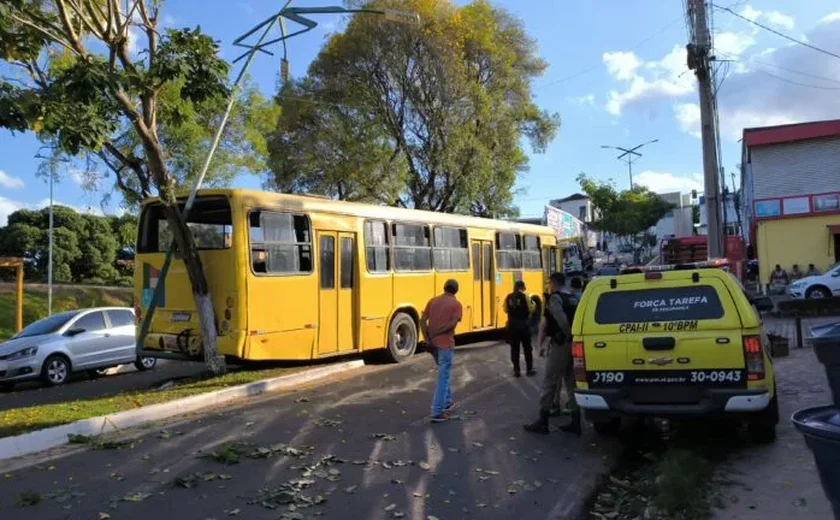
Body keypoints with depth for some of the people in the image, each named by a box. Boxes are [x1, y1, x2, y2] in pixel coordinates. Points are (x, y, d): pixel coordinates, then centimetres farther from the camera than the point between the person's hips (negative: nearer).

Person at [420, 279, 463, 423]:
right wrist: (436, 333, -12)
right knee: (443, 377, 0)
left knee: (444, 373, 24)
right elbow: (452, 324, -18)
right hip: (445, 344, -5)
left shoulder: (433, 301, 10)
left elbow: (422, 320, 0)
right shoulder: (456, 304, -3)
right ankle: (437, 412, -2)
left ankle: (447, 402, 33)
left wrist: (427, 338, -5)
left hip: (432, 343, 6)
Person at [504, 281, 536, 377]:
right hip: (523, 325, -3)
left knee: (514, 348, 7)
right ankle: (529, 369, 14)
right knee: (527, 348, 9)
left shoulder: (509, 297, 2)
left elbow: (506, 310, 9)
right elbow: (531, 309, -9)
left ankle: (516, 370, 9)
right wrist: (534, 305, 11)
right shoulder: (524, 296, -8)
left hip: (512, 325, 3)